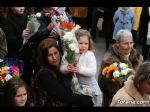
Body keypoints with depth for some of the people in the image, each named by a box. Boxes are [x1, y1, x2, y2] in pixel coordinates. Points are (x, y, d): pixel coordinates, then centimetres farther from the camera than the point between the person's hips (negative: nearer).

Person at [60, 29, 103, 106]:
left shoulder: (90, 55, -13)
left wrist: (79, 69, -33)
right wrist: (67, 68, -27)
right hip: (74, 86, 2)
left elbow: (93, 71, -22)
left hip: (89, 87, -2)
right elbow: (62, 68, -6)